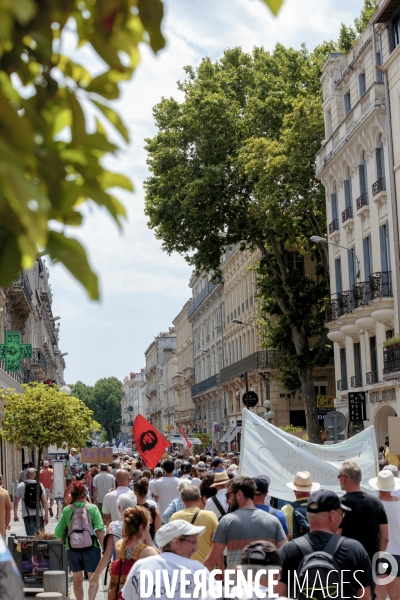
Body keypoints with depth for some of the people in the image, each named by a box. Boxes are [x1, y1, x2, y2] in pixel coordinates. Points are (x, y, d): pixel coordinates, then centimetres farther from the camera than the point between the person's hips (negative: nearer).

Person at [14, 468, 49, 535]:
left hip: (27, 515, -1)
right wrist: (46, 516, 0)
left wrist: (15, 515, 14)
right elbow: (45, 502, -4)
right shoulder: (40, 485, 0)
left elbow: (16, 502, 3)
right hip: (39, 514, 1)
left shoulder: (21, 486, -1)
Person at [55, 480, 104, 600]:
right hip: (91, 548, -2)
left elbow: (58, 533, -3)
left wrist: (65, 540, 17)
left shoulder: (66, 510, -4)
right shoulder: (92, 508, -8)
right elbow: (99, 530, -14)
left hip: (72, 549, 2)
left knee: (77, 579, 17)